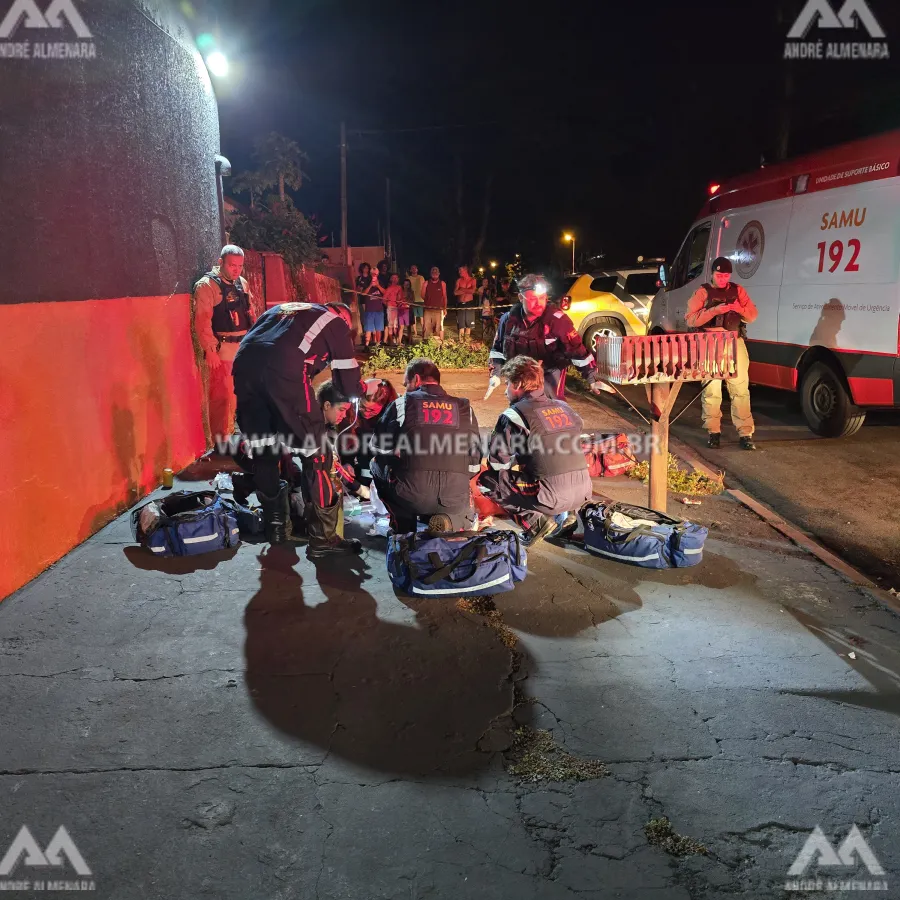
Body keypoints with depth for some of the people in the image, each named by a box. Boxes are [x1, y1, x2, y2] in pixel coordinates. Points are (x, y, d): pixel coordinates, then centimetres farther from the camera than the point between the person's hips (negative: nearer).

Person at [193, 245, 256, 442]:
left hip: (245, 346, 7)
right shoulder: (207, 285, -8)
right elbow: (202, 321, -13)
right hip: (221, 348, -6)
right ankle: (219, 439, 4)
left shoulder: (242, 283, 12)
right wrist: (209, 350, -17)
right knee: (221, 395, -3)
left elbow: (251, 315, 17)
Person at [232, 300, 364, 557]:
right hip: (283, 370, -6)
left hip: (243, 364, 6)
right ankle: (323, 538, 7)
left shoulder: (282, 308, 37)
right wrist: (362, 389, 42)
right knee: (316, 454, 4)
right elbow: (347, 386, 19)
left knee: (263, 451, 18)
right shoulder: (337, 322, 22)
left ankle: (275, 525, 29)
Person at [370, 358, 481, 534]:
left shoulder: (401, 404, 3)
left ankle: (404, 530, 18)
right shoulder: (464, 408, 9)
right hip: (454, 501, 2)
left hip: (410, 497, -1)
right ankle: (449, 520, 3)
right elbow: (474, 466, 12)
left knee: (377, 466, 28)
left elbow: (380, 451, 10)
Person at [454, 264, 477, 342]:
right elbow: (455, 292, -5)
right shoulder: (459, 280, 6)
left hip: (469, 304, -1)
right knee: (461, 324, -2)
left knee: (469, 324, 0)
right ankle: (461, 340, 1)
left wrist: (461, 290, -9)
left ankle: (467, 340, 9)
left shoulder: (472, 280, 2)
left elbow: (473, 291, -14)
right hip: (460, 304, 1)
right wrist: (467, 290, -10)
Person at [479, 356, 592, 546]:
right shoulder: (564, 407, 13)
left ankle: (535, 521, -3)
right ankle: (567, 514, 14)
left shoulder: (514, 415, -7)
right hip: (584, 492, 7)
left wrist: (515, 462, 19)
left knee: (485, 480, 8)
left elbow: (496, 462, -3)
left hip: (551, 498, -7)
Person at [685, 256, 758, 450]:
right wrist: (714, 310, -19)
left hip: (735, 343, 2)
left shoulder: (738, 290, 12)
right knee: (711, 389, 2)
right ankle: (713, 432, 11)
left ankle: (745, 434, 2)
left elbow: (753, 316, 9)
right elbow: (690, 319, -7)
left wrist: (740, 309, -13)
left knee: (740, 389, 0)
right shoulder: (703, 292, 3)